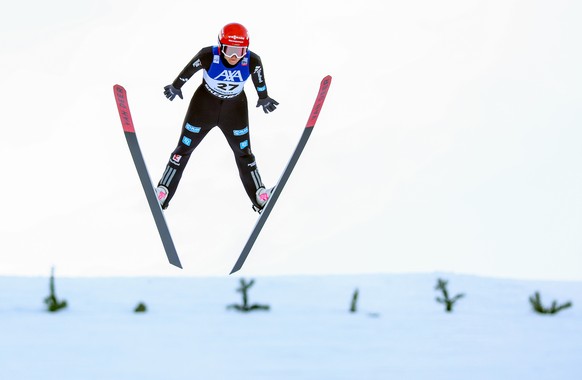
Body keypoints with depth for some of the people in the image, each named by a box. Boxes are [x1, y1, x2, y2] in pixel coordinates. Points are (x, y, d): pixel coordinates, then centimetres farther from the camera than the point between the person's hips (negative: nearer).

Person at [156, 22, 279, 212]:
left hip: (234, 109, 1)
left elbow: (259, 79, -5)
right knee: (184, 148, 9)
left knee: (244, 153, 14)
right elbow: (189, 70, -12)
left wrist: (264, 98, 13)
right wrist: (175, 87, 5)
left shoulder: (252, 61, -27)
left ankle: (260, 197, 27)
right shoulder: (208, 56, -32)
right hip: (204, 104, -1)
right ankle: (162, 193, 22)